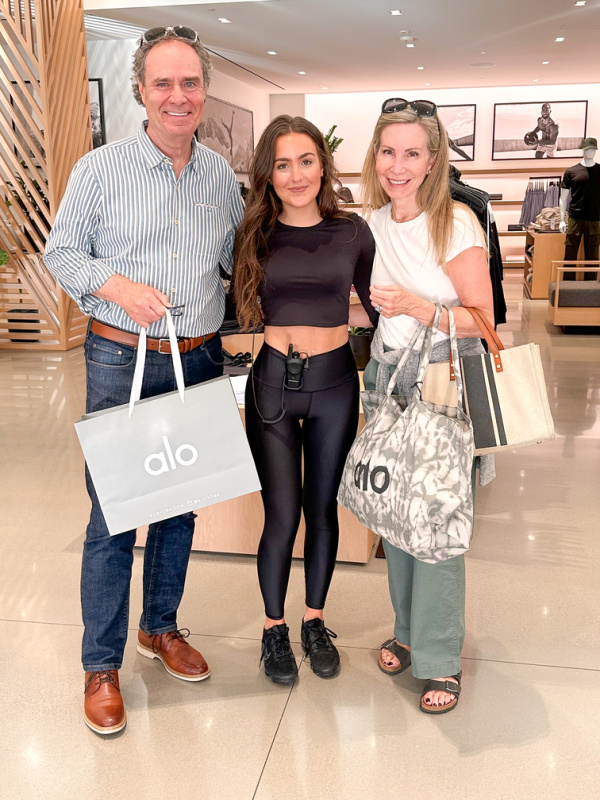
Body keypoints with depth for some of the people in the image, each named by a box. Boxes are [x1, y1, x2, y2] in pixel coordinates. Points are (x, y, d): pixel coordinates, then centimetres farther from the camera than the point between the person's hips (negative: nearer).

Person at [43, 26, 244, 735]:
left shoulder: (222, 174, 8)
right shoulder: (100, 169, -4)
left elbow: (240, 260, 16)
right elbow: (61, 252, 1)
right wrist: (119, 285, -17)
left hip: (199, 360, 4)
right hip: (121, 363, -4)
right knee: (113, 515, 0)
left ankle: (161, 626, 35)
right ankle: (101, 664, 18)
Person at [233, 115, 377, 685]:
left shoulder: (352, 232, 1)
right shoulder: (255, 236, 0)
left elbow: (380, 310, 9)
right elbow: (248, 313, 3)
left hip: (334, 383, 1)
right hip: (272, 382, -1)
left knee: (322, 510, 12)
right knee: (282, 515, 1)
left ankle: (315, 621, 32)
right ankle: (274, 627, 24)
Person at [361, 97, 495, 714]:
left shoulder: (456, 222, -10)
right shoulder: (369, 223, 7)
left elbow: (483, 319, -11)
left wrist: (416, 306, -24)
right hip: (387, 378, 5)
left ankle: (440, 658, 15)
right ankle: (408, 629, 31)